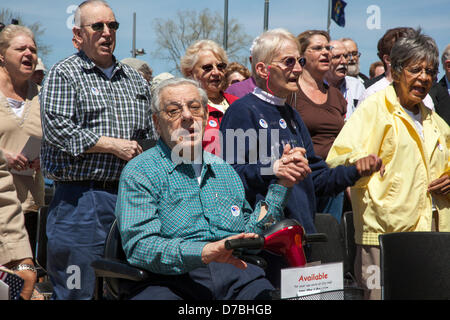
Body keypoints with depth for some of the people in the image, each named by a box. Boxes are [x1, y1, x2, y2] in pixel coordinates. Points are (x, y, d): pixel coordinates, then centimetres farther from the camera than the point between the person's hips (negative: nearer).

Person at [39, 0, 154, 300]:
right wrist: (113, 145, -12)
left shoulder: (136, 80, 18)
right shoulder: (63, 75, 0)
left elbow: (150, 135, 23)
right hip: (81, 196, -5)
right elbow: (56, 128, -13)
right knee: (77, 289, -4)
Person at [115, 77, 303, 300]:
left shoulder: (223, 170, 25)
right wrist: (205, 252, -24)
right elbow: (139, 246, -9)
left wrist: (281, 185, 17)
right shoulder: (139, 172, 6)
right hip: (172, 280, -5)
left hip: (236, 276, 5)